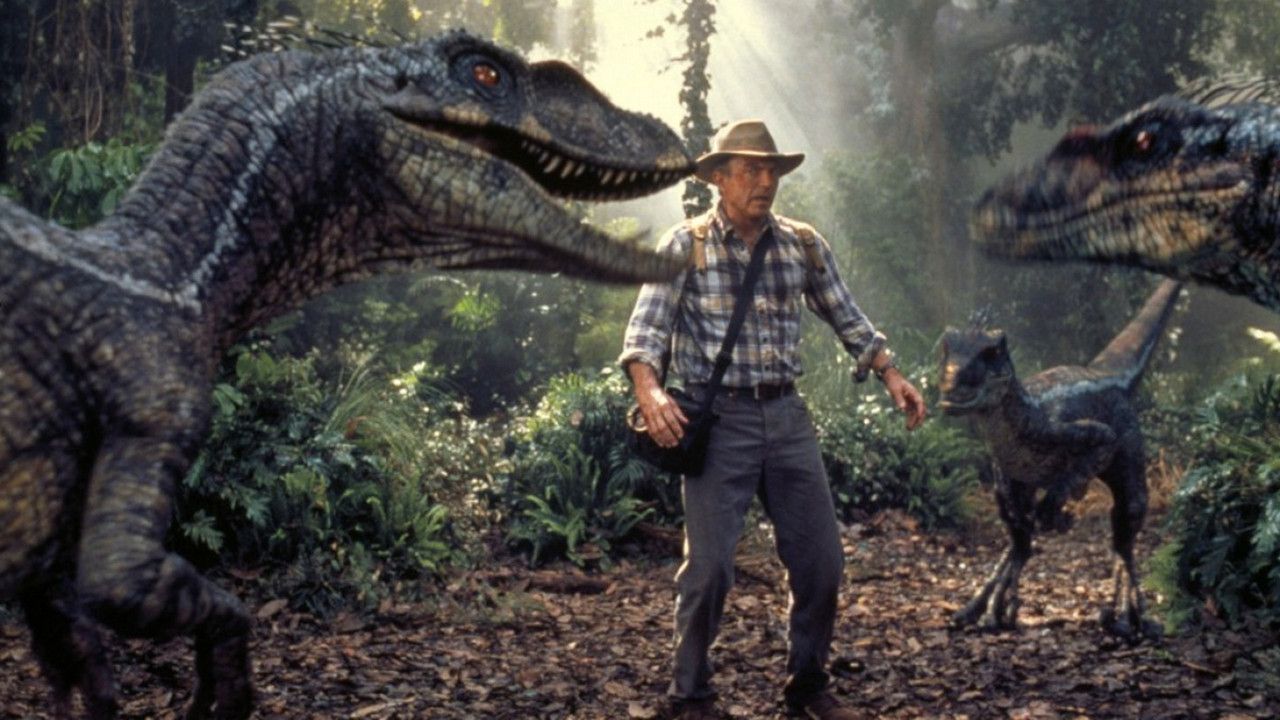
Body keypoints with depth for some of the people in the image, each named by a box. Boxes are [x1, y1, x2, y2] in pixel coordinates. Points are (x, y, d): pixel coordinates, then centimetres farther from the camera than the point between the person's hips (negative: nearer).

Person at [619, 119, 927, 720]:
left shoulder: (803, 245, 8)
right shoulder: (685, 246, -4)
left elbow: (848, 319, 17)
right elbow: (646, 330, -11)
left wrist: (891, 376, 6)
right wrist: (650, 393, -29)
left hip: (787, 416, 4)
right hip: (717, 420, -4)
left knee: (821, 561, 6)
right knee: (709, 567, -5)